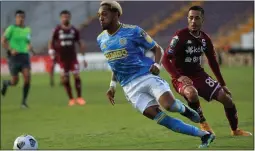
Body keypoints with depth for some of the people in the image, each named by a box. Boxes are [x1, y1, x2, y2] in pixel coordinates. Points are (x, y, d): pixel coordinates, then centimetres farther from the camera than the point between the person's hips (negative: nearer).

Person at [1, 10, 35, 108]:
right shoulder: (11, 28, -5)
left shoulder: (27, 30, 11)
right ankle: (6, 83, 36)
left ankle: (24, 101, -5)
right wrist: (11, 50, -18)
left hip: (25, 55, 4)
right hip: (14, 56, -4)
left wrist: (30, 48, 3)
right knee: (15, 81, -2)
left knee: (27, 77, -16)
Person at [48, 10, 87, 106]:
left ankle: (79, 97, -2)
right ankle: (71, 99, 8)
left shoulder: (74, 30, 4)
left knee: (76, 76, -9)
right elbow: (51, 42, 4)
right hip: (62, 58, -1)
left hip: (72, 57, 1)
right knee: (65, 79, -1)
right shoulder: (57, 30, -2)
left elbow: (80, 43, 10)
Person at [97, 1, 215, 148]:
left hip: (148, 75, -4)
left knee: (169, 105, -29)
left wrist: (157, 64, -15)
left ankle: (184, 109, 12)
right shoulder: (101, 40, 10)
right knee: (156, 115, -16)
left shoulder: (133, 31, -6)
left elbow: (157, 48, 3)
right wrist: (112, 85, 14)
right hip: (130, 86, 4)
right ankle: (203, 134, -10)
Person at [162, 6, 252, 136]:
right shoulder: (180, 36, -18)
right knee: (192, 92, -39)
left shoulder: (205, 39, 2)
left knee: (225, 97, -1)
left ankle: (235, 130, 22)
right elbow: (166, 59, -21)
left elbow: (213, 62, 14)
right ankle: (203, 124, -14)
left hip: (198, 74, 6)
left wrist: (222, 84, 15)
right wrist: (179, 76, -35)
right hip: (182, 77, -6)